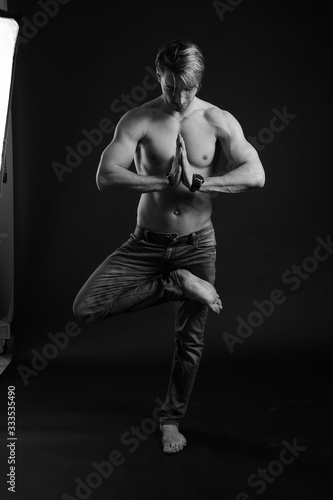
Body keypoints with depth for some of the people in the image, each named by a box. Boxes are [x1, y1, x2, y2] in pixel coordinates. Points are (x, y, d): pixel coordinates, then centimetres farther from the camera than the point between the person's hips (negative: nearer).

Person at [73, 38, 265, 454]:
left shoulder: (218, 121, -4)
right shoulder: (138, 120, -8)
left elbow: (256, 175, -13)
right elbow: (105, 177, -19)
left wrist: (198, 182, -25)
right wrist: (166, 181, -26)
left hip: (197, 245, 0)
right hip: (146, 244, 0)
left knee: (190, 339, 8)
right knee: (85, 308, -15)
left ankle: (171, 419, 31)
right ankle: (177, 285, -2)